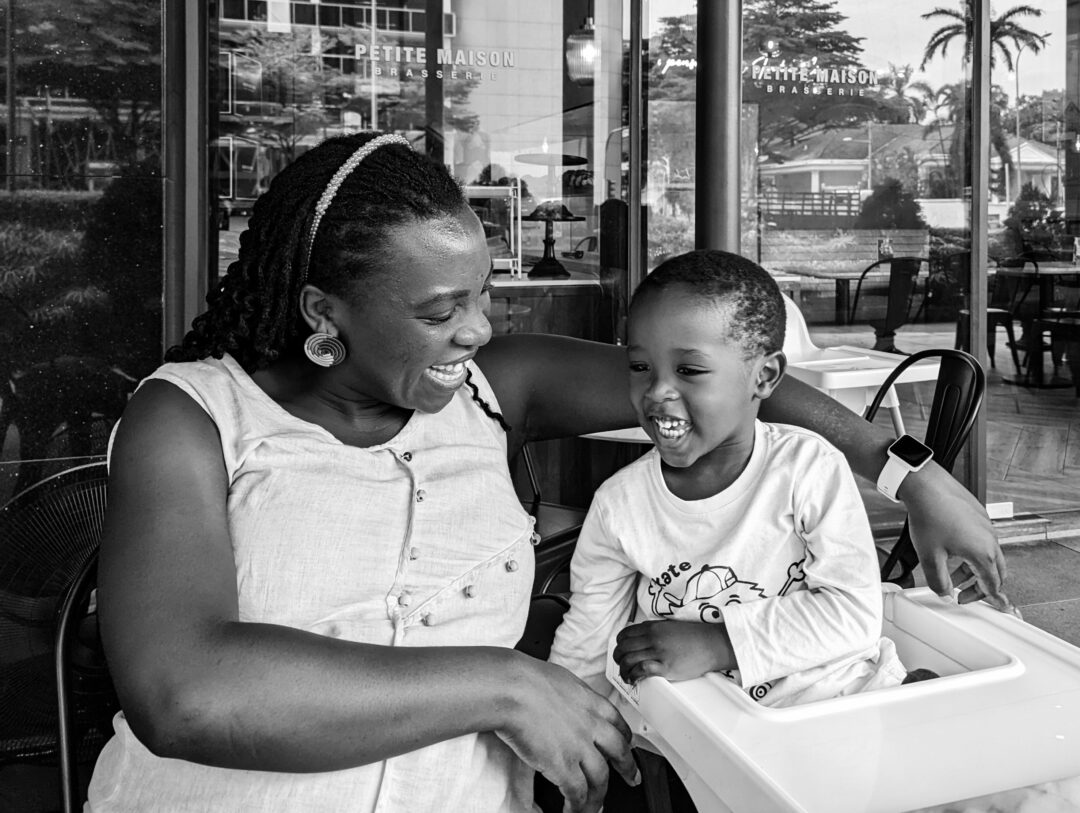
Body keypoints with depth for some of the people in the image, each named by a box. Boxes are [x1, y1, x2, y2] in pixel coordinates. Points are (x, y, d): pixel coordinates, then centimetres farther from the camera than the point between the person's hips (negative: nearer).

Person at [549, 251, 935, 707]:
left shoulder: (808, 466, -8)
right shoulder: (619, 506, -3)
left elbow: (854, 612, -13)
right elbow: (582, 657, 5)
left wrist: (712, 646, -18)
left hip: (854, 695, 0)